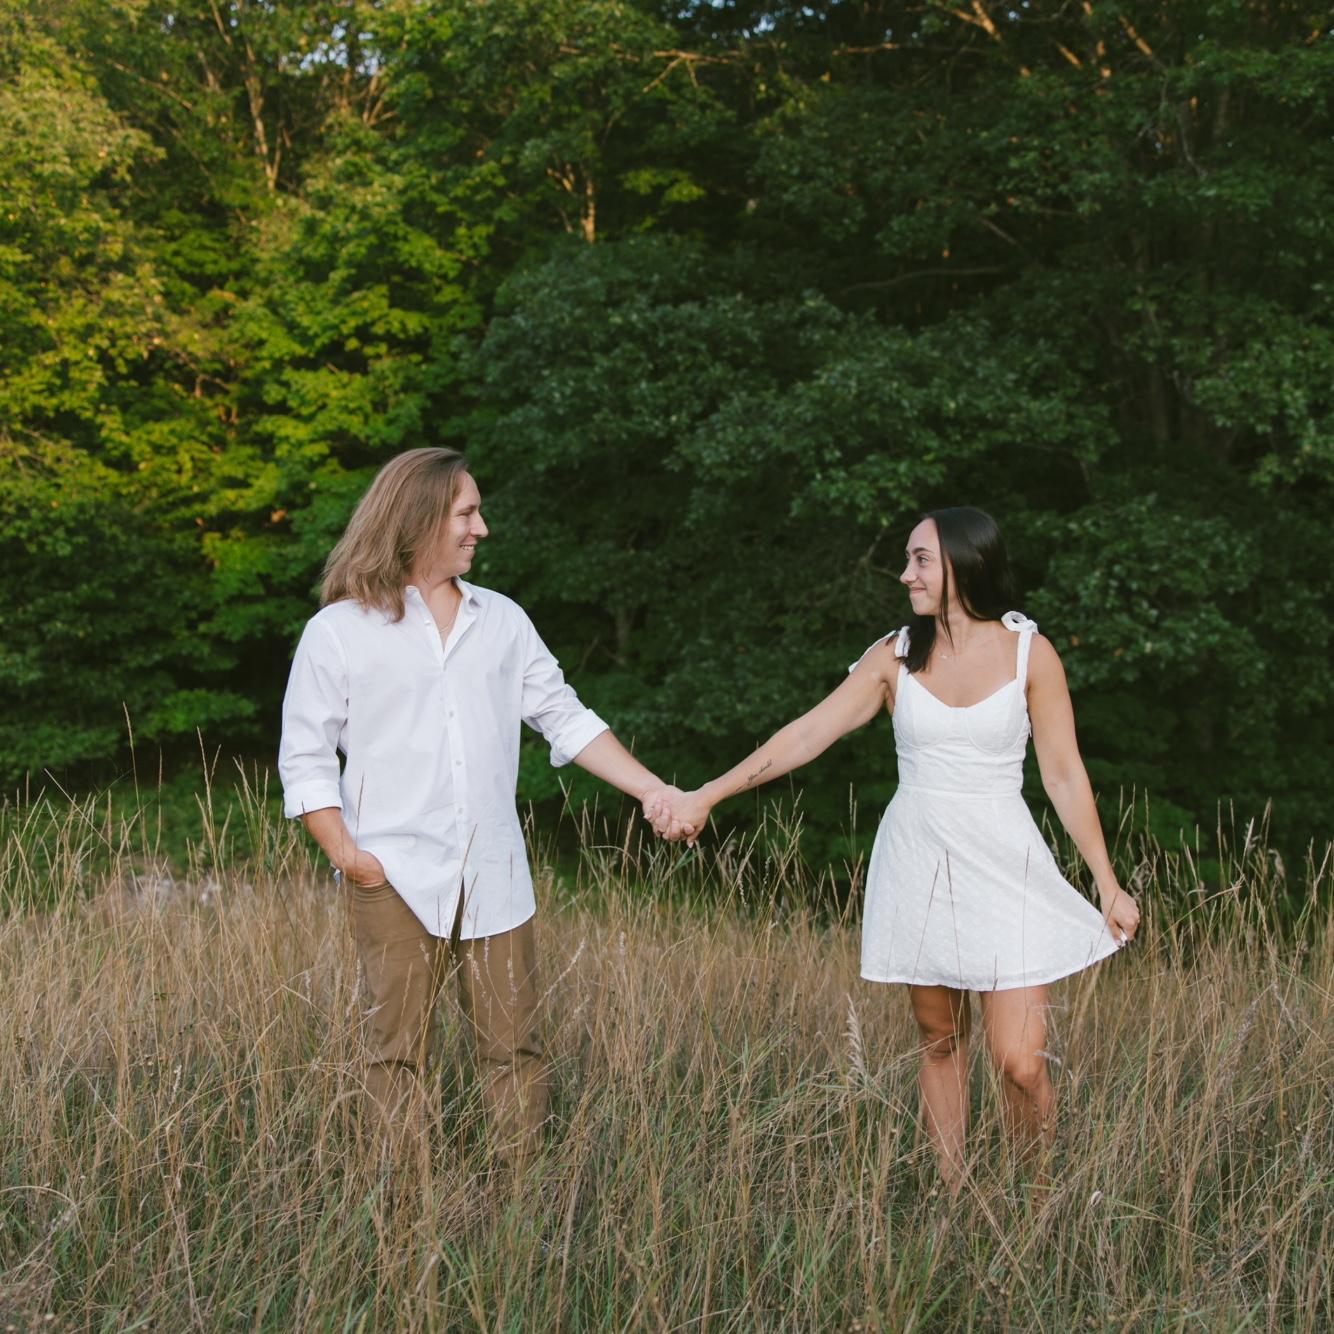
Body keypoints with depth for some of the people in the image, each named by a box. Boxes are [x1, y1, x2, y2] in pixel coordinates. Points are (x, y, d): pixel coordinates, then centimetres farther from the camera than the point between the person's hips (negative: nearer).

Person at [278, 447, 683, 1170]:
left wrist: (657, 793, 5)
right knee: (398, 1051, 1)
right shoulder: (339, 631, 0)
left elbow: (566, 718, 13)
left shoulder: (502, 619, 13)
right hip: (397, 878, -3)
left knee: (514, 1047, 4)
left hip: (494, 873, 3)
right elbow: (305, 757, 1)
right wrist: (346, 853, -11)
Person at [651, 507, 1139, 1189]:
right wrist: (706, 795, -4)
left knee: (1020, 1061, -8)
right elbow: (807, 734, 1)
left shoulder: (1028, 652, -3)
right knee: (939, 1041, 9)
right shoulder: (894, 656, 3)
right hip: (919, 867, 3)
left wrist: (1108, 883, -1)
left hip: (1003, 869, -2)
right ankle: (953, 1197, 21)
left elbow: (1064, 776, 0)